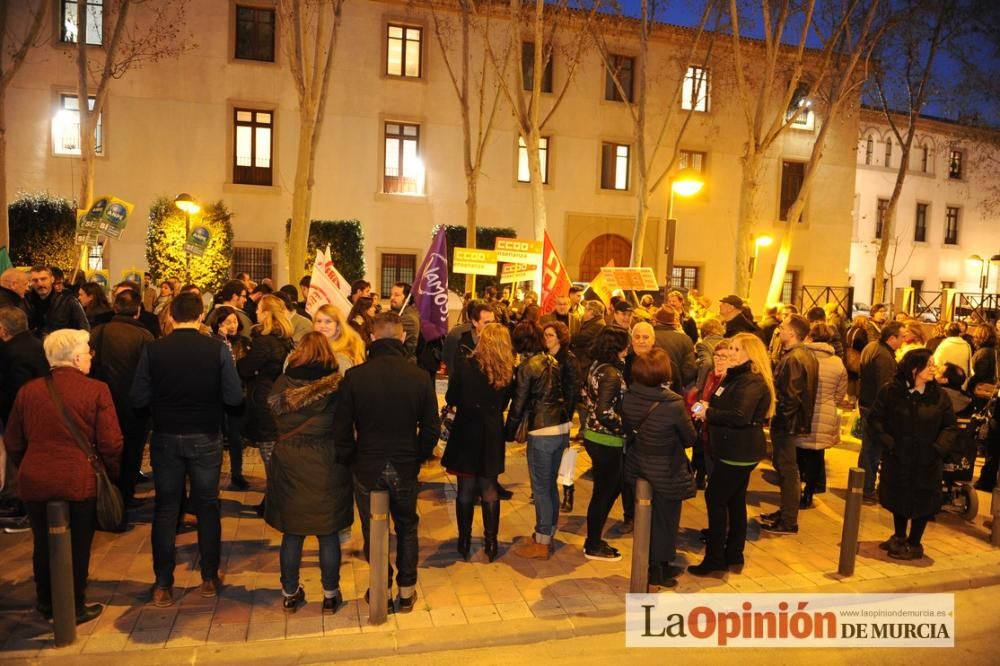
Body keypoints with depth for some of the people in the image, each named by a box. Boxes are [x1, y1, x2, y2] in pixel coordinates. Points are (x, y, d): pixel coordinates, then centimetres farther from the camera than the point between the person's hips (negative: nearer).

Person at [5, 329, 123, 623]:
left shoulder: (28, 391, 3)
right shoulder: (96, 390, -12)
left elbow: (13, 443, 11)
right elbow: (111, 443, -12)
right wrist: (111, 475, 4)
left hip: (34, 482, 5)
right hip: (79, 482, -4)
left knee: (43, 545, 21)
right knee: (77, 547, 12)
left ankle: (47, 604, 38)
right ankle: (75, 608, 24)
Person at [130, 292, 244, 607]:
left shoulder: (153, 349, -9)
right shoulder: (217, 349, -12)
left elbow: (138, 398, -8)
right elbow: (234, 397, -13)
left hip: (165, 438, 1)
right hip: (205, 439, 0)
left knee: (165, 509, 12)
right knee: (207, 507, 14)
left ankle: (163, 585, 17)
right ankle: (209, 578, 23)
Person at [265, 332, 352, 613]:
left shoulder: (282, 384, -5)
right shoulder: (337, 385, -11)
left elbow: (276, 421, 3)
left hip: (289, 466, 2)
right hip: (327, 466, -2)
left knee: (292, 533, 14)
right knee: (329, 534, 10)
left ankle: (289, 594, 27)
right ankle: (330, 595, 21)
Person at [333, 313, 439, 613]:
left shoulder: (354, 376, -13)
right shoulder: (420, 377, -11)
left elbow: (341, 428, -9)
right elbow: (431, 429, -6)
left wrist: (349, 459, 7)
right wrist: (417, 458, 10)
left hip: (366, 467, -1)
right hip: (405, 467, 1)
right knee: (406, 528, 21)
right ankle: (406, 591, 30)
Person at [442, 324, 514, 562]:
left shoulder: (465, 363, -12)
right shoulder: (508, 370, -4)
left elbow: (451, 398, -5)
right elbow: (504, 404, 6)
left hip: (466, 433, -2)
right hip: (492, 436, 2)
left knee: (466, 490, 9)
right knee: (489, 489, 14)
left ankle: (465, 543, 16)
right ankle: (490, 542, 17)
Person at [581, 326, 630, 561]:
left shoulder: (597, 366, 4)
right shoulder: (612, 374, -23)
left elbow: (587, 394, 14)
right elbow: (605, 413, -28)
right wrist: (627, 427, -16)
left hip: (595, 435, 9)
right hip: (606, 441, -9)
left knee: (611, 488, 22)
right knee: (603, 493, 7)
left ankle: (594, 539, 33)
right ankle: (593, 546, 24)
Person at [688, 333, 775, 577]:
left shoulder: (752, 382, -18)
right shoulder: (735, 376, 13)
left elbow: (740, 417, -30)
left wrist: (708, 414, -19)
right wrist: (707, 410, -2)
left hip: (739, 452, -10)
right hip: (733, 449, 10)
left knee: (715, 498, -5)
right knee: (735, 501, 15)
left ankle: (714, 561, 3)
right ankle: (733, 557, 26)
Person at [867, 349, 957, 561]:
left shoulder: (939, 396, -4)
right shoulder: (890, 391, -9)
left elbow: (951, 426, 2)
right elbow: (875, 420, -6)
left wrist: (938, 448, -12)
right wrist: (889, 443, -15)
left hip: (927, 462, 0)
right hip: (897, 460, 0)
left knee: (922, 501, 7)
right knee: (898, 498, 17)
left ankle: (914, 544, 25)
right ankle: (899, 537, 38)